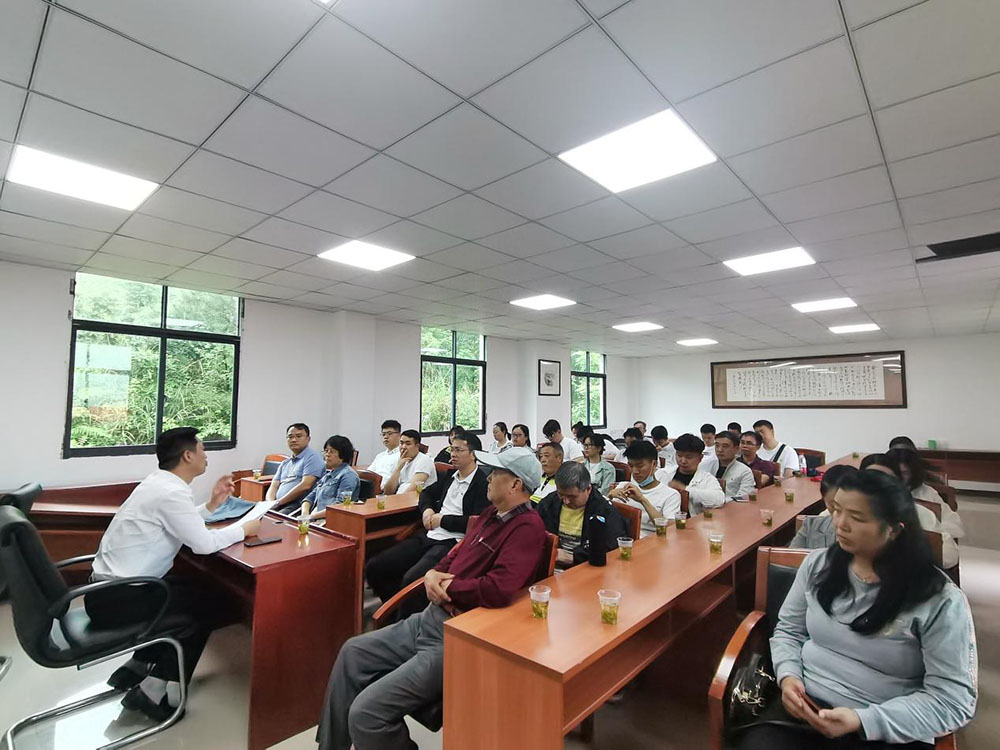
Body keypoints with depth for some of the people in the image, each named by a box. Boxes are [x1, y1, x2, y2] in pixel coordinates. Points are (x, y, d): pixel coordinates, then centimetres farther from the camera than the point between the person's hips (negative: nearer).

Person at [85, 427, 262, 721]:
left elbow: (184, 524, 18)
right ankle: (154, 690, 7)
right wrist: (244, 529, -8)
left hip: (110, 586, 9)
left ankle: (136, 667, 22)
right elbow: (204, 543, -21)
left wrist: (211, 505, 9)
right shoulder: (171, 492, -23)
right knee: (207, 606, 3)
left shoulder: (160, 482, 7)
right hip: (116, 598, -9)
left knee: (191, 591, 21)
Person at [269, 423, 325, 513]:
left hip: (297, 505, -7)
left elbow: (305, 486, -13)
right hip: (278, 507, 7)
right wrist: (270, 502, -6)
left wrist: (278, 502, -10)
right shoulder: (284, 463, 25)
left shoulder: (312, 457, -1)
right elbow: (274, 486, 16)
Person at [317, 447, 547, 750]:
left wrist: (447, 587, -15)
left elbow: (499, 589, -34)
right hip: (433, 617, 10)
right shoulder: (492, 513, 9)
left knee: (365, 713, -15)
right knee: (353, 652, 18)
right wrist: (433, 574, -3)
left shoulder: (527, 527, -21)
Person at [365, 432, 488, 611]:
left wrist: (442, 520, -9)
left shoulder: (483, 483, -9)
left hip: (452, 542, -8)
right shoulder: (452, 476, 16)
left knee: (410, 580, -32)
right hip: (429, 536, 8)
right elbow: (427, 492, 32)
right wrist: (427, 509, 9)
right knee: (374, 567, -3)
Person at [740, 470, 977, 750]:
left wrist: (862, 721, -18)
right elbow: (788, 631, 11)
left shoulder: (941, 601, -9)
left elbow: (953, 700, -9)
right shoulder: (818, 564, 2)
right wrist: (788, 676, -7)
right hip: (803, 707, 2)